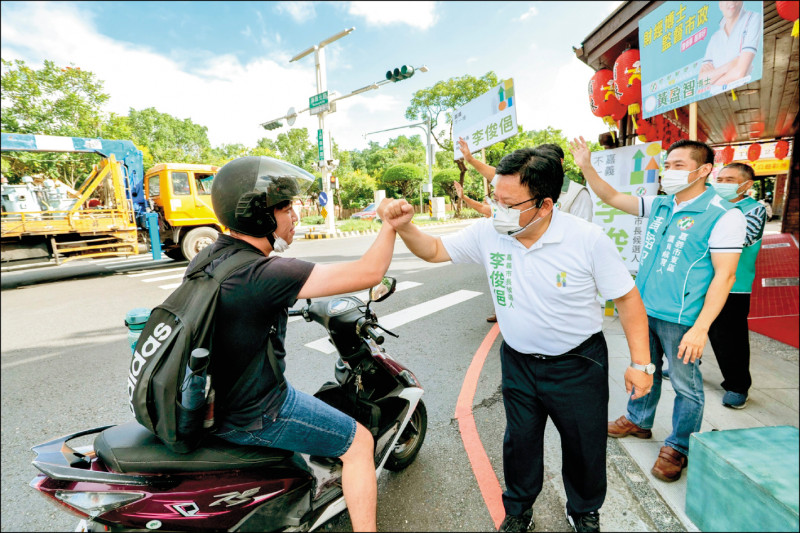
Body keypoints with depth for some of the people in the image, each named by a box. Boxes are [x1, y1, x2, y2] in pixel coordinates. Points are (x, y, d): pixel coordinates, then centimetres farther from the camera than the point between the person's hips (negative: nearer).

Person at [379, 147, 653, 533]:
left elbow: (627, 298, -11)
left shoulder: (588, 239, -21)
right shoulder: (488, 232, -14)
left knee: (584, 446, 19)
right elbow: (435, 250, -2)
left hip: (578, 365, -1)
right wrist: (404, 227, -20)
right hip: (518, 361, 2)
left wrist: (640, 362, -11)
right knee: (520, 441, 20)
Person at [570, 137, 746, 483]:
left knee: (686, 384, 9)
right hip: (644, 310, 6)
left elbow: (724, 275, -17)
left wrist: (700, 328, -22)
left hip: (681, 319, -6)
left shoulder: (724, 215, -13)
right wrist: (586, 167, -2)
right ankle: (638, 421, 42)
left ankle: (678, 447, 30)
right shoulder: (659, 206, 6)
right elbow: (612, 198, 11)